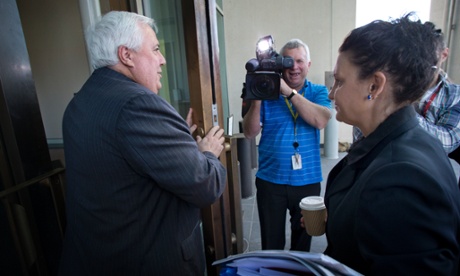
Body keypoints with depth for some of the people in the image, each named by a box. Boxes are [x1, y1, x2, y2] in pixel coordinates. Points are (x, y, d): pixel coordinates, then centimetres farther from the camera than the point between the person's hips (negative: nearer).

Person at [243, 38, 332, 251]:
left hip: (308, 181, 1)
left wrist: (289, 91, -23)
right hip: (270, 180, 0)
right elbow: (250, 133, -8)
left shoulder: (318, 92, 2)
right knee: (271, 243, 14)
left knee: (303, 240, 21)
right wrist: (257, 99, -21)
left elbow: (321, 121, -19)